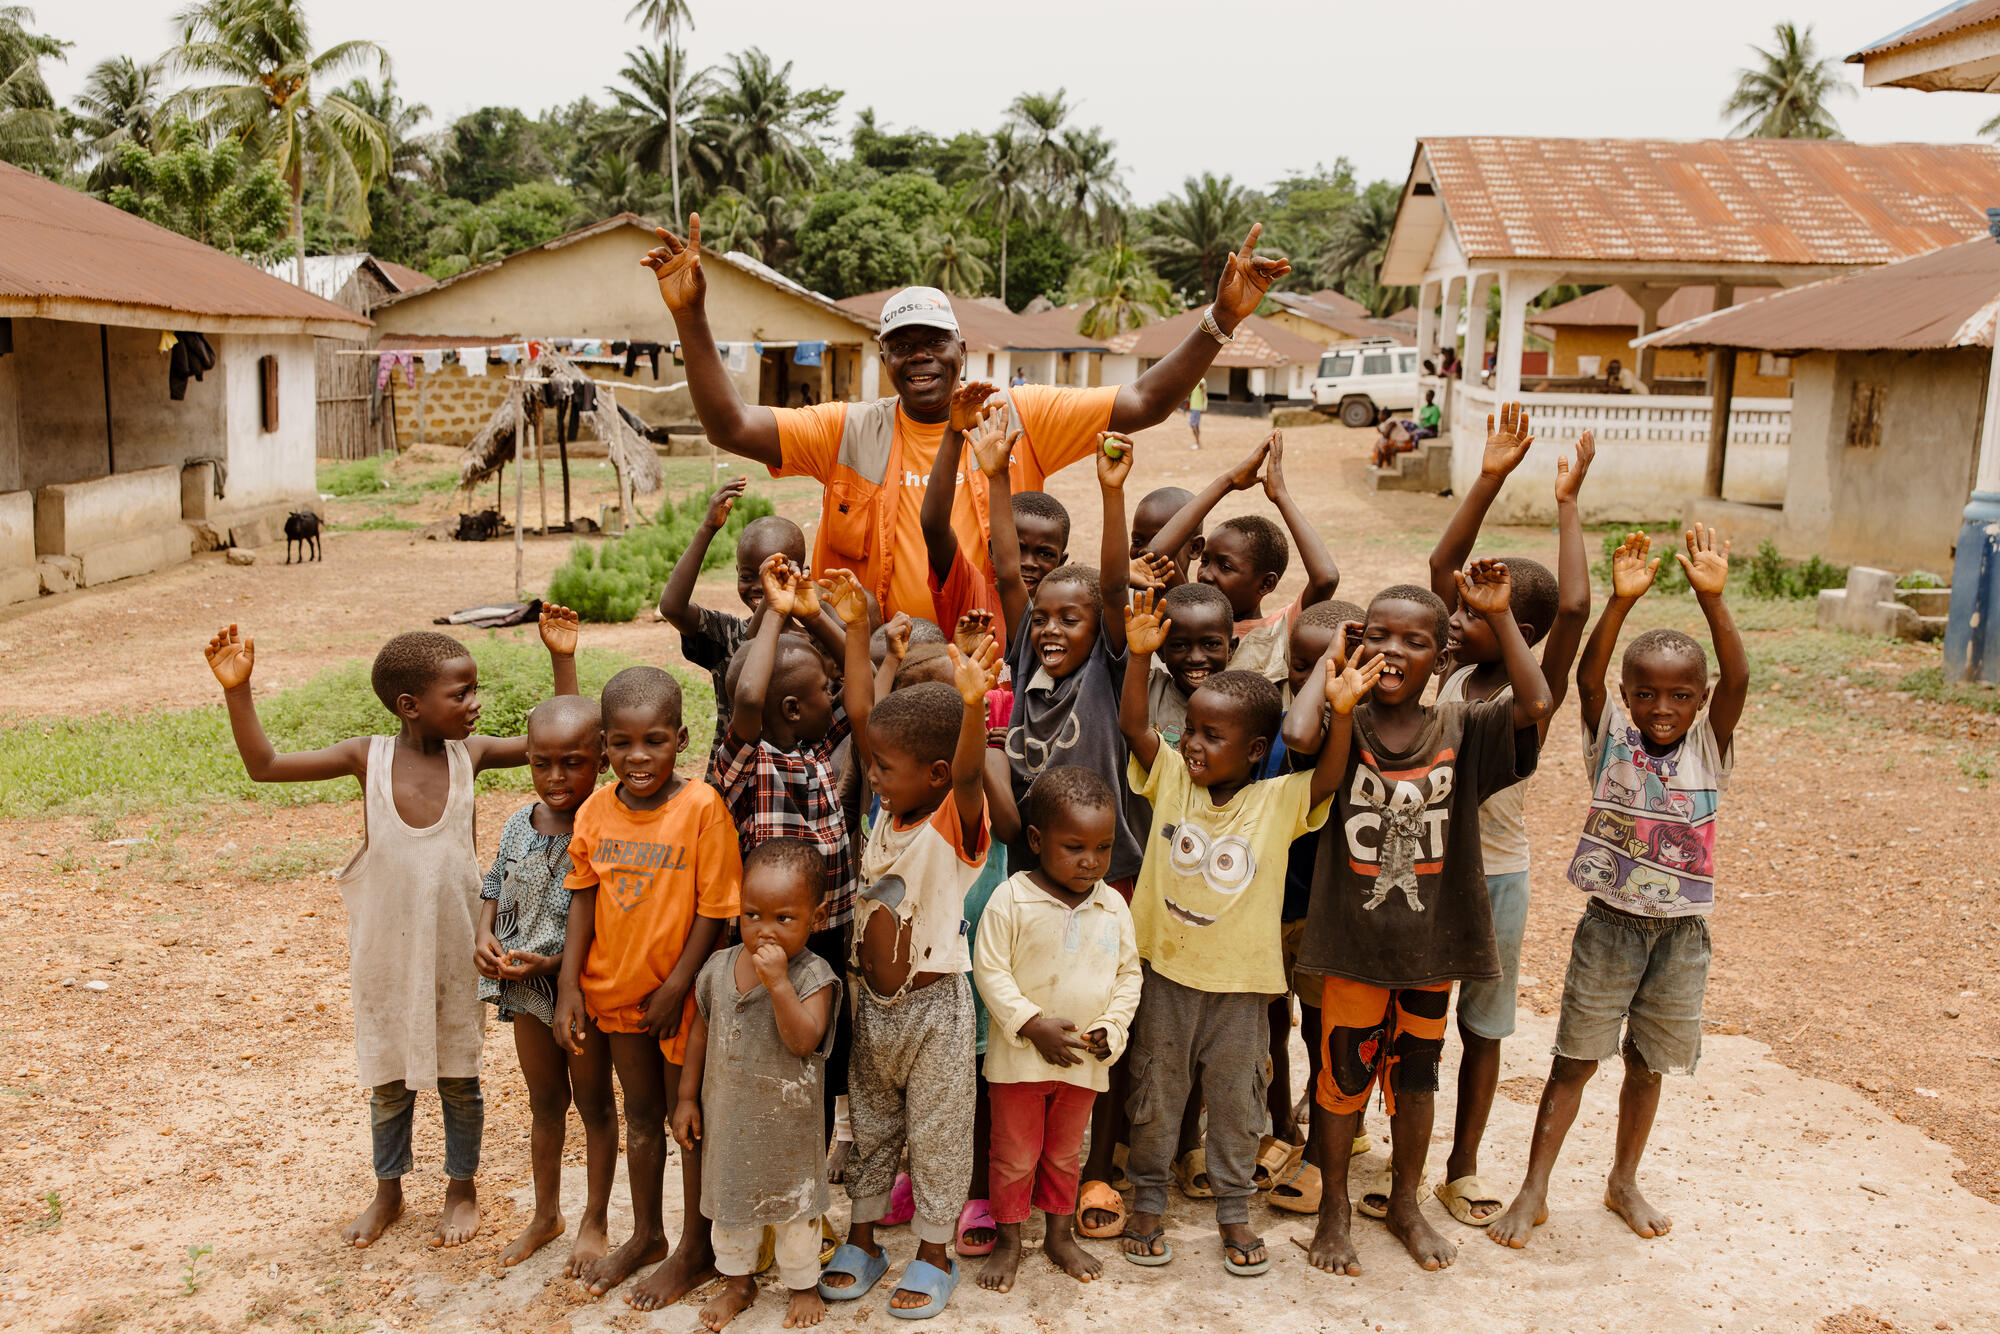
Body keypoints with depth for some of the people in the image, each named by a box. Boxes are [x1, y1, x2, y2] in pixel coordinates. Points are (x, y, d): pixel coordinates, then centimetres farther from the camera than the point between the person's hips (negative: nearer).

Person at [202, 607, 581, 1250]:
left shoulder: (470, 755, -8)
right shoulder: (367, 757, -10)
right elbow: (264, 765, -11)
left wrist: (562, 658, -12)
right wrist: (237, 690, -22)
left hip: (454, 949, 0)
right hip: (386, 950, 0)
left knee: (457, 1074, 13)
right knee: (388, 1077, 16)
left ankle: (462, 1189, 33)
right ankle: (387, 1191, 37)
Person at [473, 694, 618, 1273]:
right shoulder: (520, 825, -2)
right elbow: (494, 889, 11)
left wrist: (556, 963, -25)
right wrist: (485, 936, -7)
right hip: (527, 988, 6)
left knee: (594, 1104, 13)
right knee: (543, 1101, 22)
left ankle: (594, 1223, 30)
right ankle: (545, 1214, 40)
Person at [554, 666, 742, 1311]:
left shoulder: (702, 807, -20)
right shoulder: (595, 811, -6)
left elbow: (714, 908, -17)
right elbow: (583, 898, 2)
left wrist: (677, 986, -16)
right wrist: (570, 985, -2)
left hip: (680, 993, -5)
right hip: (616, 988, 5)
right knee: (640, 1114, 21)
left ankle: (696, 1249, 28)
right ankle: (646, 1234, 40)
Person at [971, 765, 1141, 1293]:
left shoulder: (1113, 907, -3)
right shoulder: (1012, 899, -16)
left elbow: (1128, 974, 6)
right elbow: (989, 970, -14)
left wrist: (1111, 1027, -8)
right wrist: (1033, 1024, -20)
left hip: (1084, 1059, 4)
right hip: (1019, 1056, -3)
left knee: (1065, 1152, 20)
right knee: (1014, 1154, 10)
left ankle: (1060, 1234, 37)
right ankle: (1008, 1240, 28)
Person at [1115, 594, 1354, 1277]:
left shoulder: (1277, 801, -9)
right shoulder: (1170, 776, -4)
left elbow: (1327, 779, -25)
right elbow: (1132, 724, -13)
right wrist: (1141, 654, -26)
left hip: (1239, 980, -1)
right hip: (1165, 971, 1)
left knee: (1235, 1100, 14)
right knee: (1155, 1093, 15)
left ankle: (1234, 1211, 31)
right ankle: (1147, 1203, 32)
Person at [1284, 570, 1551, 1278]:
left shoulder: (1460, 730, -5)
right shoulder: (1344, 727, -10)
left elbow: (1535, 703, -21)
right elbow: (1298, 735, -32)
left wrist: (1498, 613, -16)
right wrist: (1329, 660, -15)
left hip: (1432, 940, 2)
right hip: (1352, 937, -2)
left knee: (1416, 1074, 19)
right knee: (1343, 1074, 12)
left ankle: (1405, 1203, 40)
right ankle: (1335, 1210, 32)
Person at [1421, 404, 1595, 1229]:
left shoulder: (1538, 692, -12)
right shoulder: (1453, 670, -2)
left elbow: (1575, 607, -28)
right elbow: (1440, 564, -5)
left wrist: (1567, 504, -22)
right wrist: (1489, 480, -11)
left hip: (1494, 876, -4)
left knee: (1481, 1028, 12)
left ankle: (1462, 1170, 26)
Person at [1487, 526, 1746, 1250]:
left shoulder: (1709, 747, -4)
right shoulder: (1610, 740, -6)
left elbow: (1737, 681, -20)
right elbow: (1587, 676, -22)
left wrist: (1712, 600, -33)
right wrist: (1621, 601, -35)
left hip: (1681, 932, 2)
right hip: (1609, 925, -2)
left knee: (1647, 1063, 16)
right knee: (1574, 1059, 6)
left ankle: (1624, 1182, 35)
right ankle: (1533, 1192, 14)